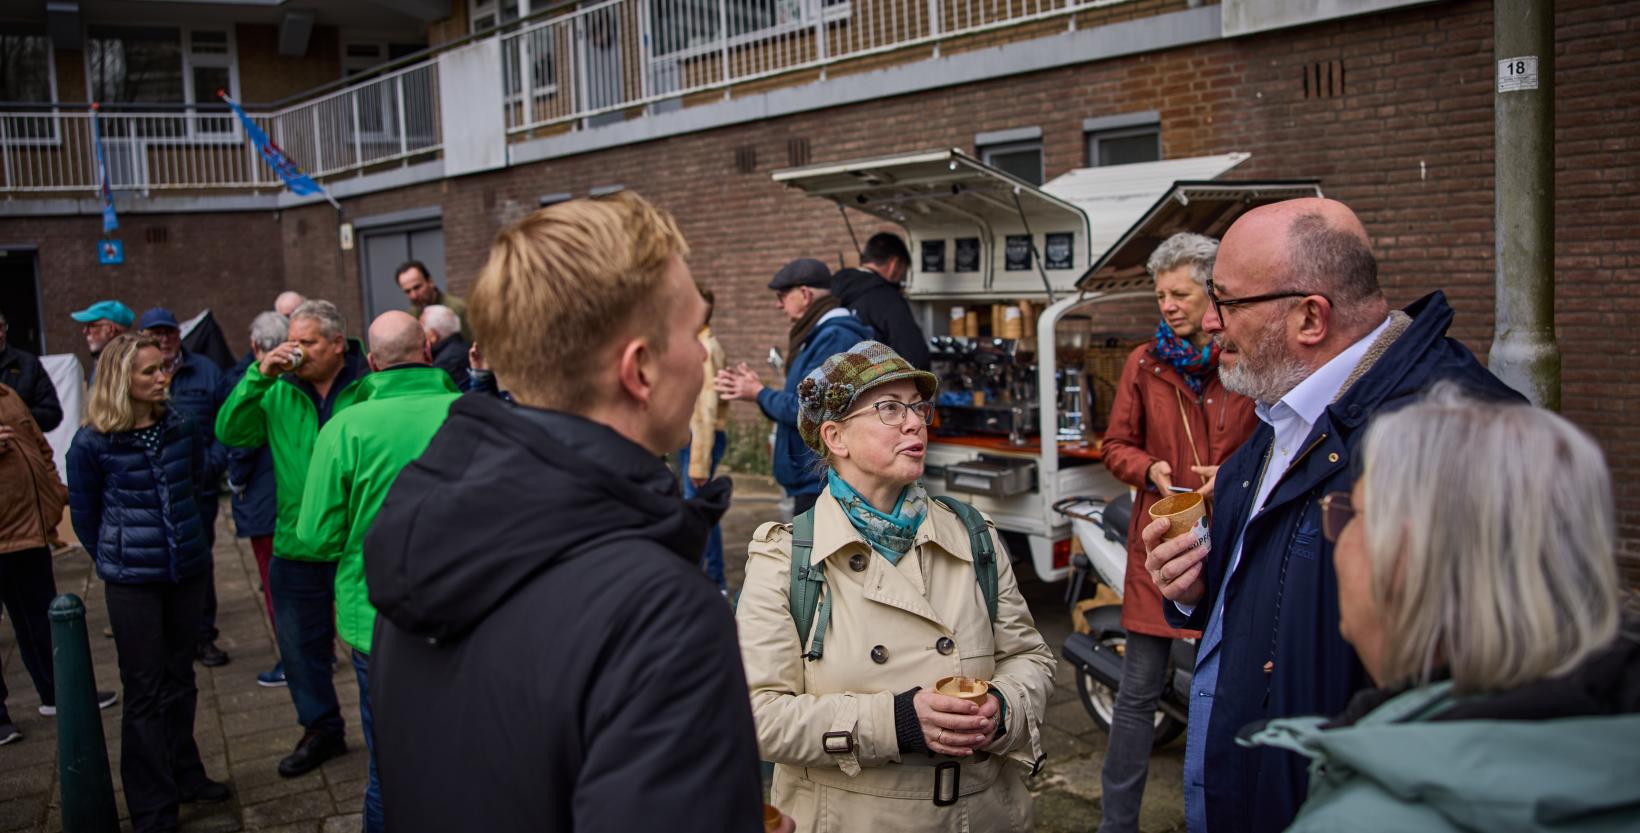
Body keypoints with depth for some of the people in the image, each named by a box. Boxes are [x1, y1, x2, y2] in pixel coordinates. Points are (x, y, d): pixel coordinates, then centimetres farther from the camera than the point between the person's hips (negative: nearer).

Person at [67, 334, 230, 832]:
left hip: (187, 571, 4)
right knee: (144, 693, 4)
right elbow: (84, 514, -1)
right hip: (133, 583, -4)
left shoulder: (179, 426, 0)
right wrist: (116, 560, 8)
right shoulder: (92, 444, -12)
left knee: (179, 681, 17)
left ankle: (185, 777, 33)